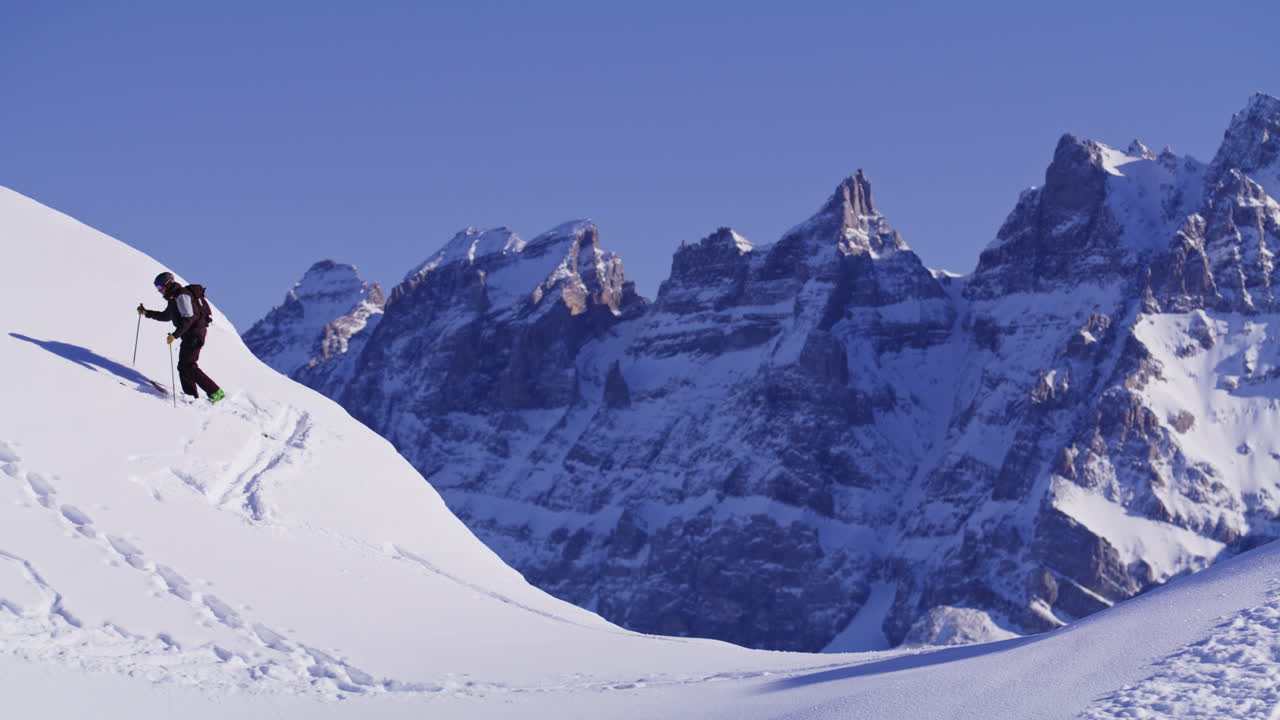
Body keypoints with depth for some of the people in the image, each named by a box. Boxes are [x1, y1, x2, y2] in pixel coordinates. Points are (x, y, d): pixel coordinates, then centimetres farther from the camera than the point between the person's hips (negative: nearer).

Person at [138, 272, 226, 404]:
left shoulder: (181, 295, -15)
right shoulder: (173, 297, 18)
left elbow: (189, 318, -24)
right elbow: (166, 316, 32)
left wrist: (175, 335, -28)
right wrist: (147, 313, 26)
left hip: (195, 334, -11)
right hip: (188, 335, 11)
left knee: (188, 366, -15)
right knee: (183, 367, 10)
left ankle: (216, 392, -17)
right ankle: (193, 398, 10)